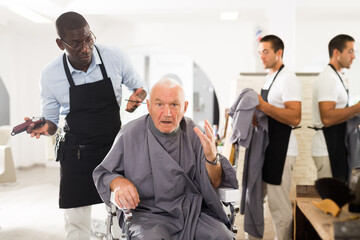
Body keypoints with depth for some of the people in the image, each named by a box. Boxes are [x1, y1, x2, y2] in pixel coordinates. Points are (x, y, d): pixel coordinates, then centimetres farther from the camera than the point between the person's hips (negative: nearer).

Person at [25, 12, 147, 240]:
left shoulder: (115, 57, -10)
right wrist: (44, 128, -21)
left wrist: (137, 97, -16)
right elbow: (51, 121, 3)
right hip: (77, 153, 0)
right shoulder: (50, 75, -10)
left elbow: (139, 87, 7)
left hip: (115, 146, 1)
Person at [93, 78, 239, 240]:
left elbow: (214, 184, 0)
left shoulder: (193, 133, 2)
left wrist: (212, 158, -20)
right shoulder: (130, 134, -4)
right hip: (147, 213, -2)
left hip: (191, 210, 2)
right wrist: (118, 182, -15)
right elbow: (103, 173, 7)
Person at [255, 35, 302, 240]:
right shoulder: (270, 78, 16)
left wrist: (263, 105, -25)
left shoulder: (288, 79, -13)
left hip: (281, 151, -10)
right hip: (267, 148, 10)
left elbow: (295, 118, -24)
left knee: (280, 207, -4)